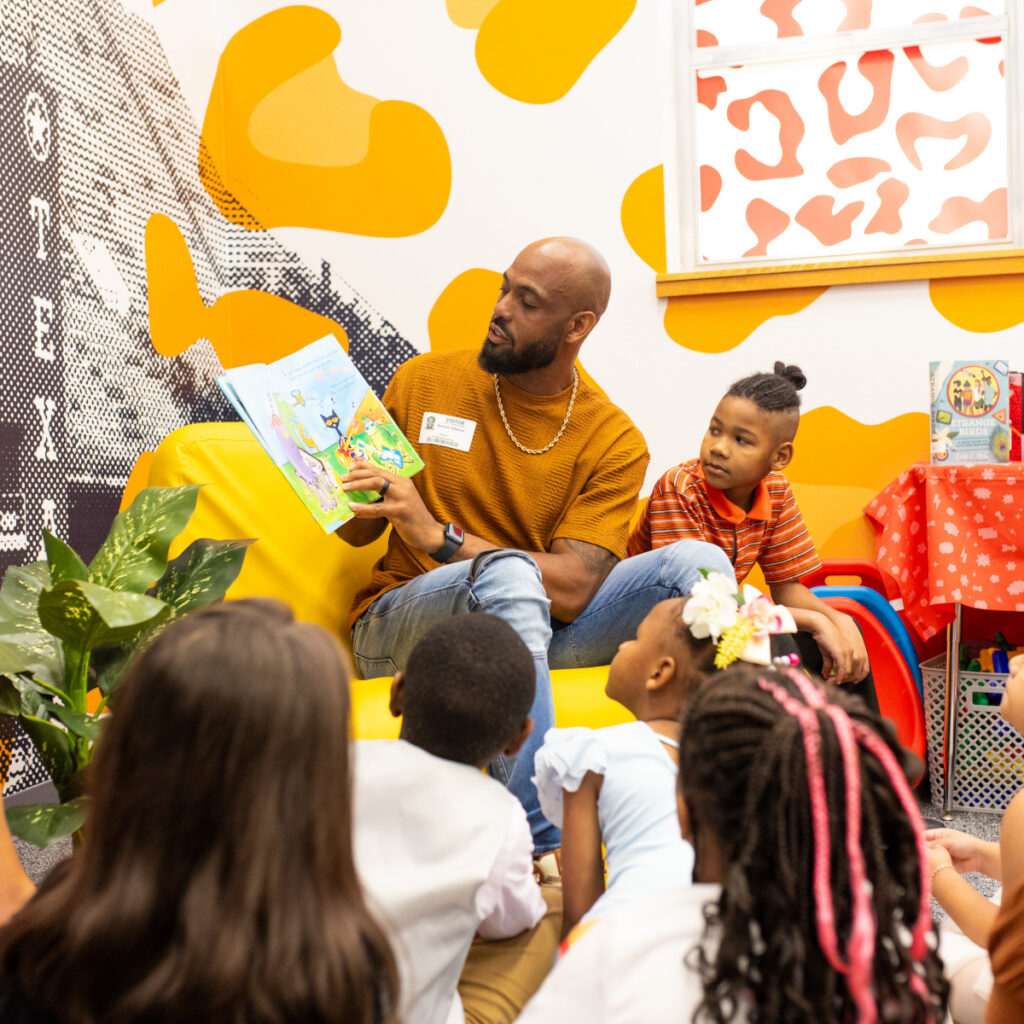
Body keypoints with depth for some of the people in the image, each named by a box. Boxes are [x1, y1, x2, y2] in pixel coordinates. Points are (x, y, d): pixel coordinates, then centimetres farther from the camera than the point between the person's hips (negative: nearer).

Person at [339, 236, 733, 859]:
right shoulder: (424, 382, 4)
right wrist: (341, 474, -14)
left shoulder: (615, 442, -1)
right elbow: (358, 530, 10)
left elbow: (574, 590, -15)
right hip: (399, 624, -1)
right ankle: (542, 842, -42)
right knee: (510, 570, -36)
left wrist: (439, 535, -24)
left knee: (695, 563, -19)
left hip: (533, 629, 1)